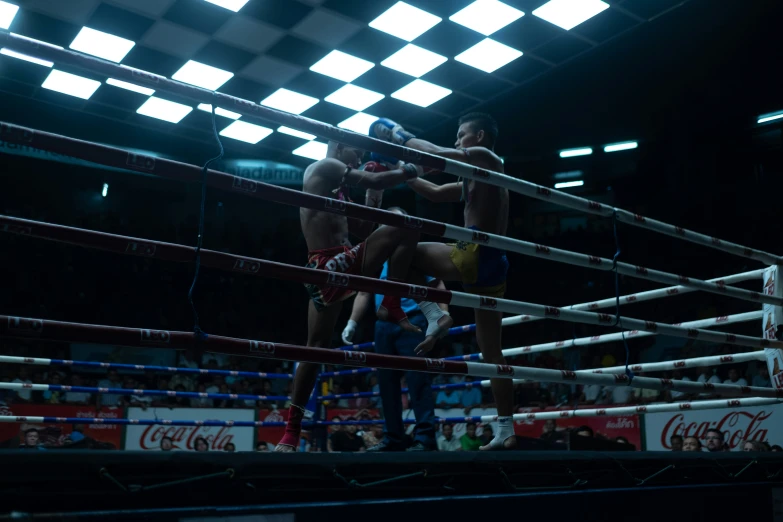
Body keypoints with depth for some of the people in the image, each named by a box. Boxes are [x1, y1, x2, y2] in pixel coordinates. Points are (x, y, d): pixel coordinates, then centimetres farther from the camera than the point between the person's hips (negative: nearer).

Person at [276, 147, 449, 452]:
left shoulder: (337, 191, 30)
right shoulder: (324, 167, 1)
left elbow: (365, 230, 28)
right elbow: (374, 181, -9)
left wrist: (373, 190, 25)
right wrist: (410, 171, 5)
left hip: (328, 272, 10)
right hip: (334, 267, -10)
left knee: (316, 347, 8)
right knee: (407, 227, -13)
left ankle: (292, 431, 12)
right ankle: (392, 305, -9)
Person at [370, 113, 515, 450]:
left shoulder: (484, 158, 3)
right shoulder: (477, 180, 30)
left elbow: (434, 155, -8)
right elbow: (434, 193, 33)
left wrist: (400, 139, 5)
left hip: (475, 256, -10)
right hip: (492, 266, 10)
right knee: (492, 350, 10)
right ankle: (506, 432, 12)